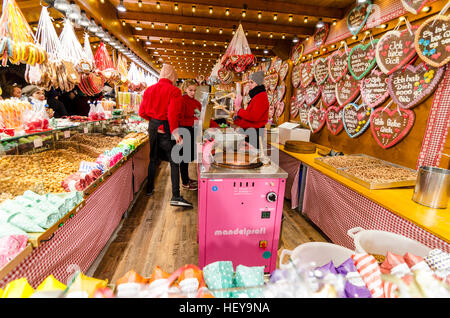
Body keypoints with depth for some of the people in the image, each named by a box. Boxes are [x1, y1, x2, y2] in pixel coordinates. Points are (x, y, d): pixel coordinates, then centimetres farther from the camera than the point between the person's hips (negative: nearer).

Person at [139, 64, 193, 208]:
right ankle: (176, 196, -7)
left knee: (153, 159, 19)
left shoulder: (149, 90, 8)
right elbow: (173, 114, -21)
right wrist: (175, 132, -19)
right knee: (174, 162, -2)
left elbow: (142, 112, 7)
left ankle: (149, 188, 31)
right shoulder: (174, 91, -9)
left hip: (153, 127, 6)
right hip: (166, 128, -6)